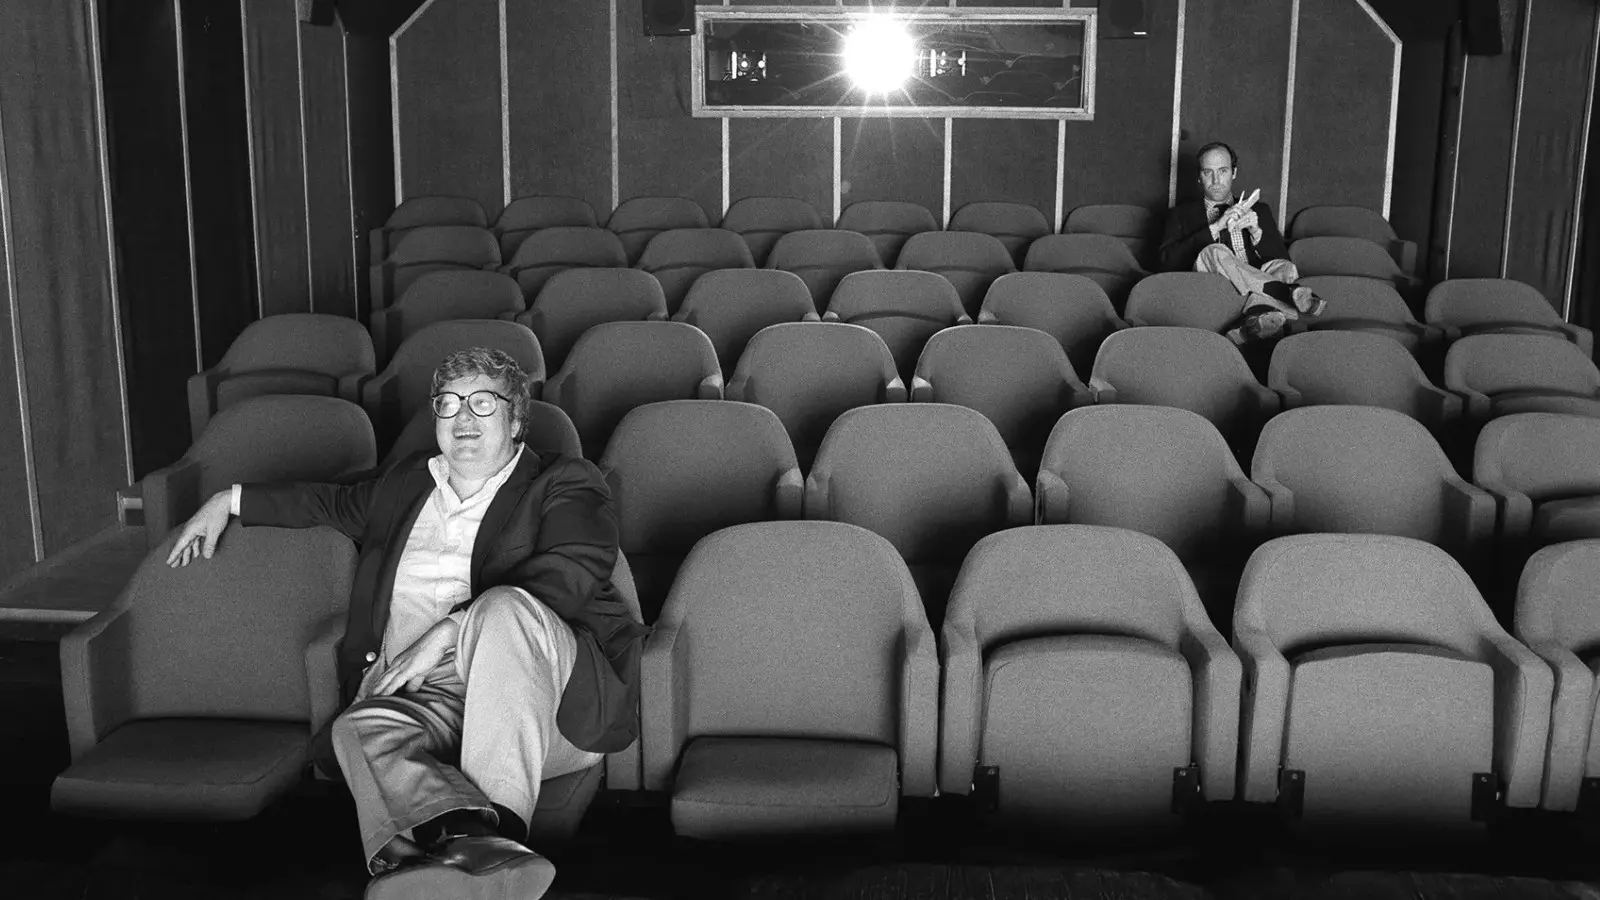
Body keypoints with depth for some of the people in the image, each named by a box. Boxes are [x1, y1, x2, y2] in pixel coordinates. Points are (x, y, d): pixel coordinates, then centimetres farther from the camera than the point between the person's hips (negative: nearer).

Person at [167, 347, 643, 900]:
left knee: (504, 605, -35)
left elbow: (569, 571, -7)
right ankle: (479, 845, -59)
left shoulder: (563, 486, 11)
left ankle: (498, 821, -45)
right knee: (361, 729, -30)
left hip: (558, 701, -3)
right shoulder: (406, 487, 29)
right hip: (425, 694, 4)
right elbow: (334, 503, 49)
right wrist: (231, 501, 44)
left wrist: (448, 632, -14)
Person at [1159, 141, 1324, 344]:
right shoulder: (1181, 214, 20)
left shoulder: (1259, 210, 27)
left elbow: (1282, 258, 15)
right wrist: (1216, 226, -7)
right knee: (1214, 253, -30)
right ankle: (1290, 293, -37)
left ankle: (1255, 317, -53)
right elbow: (1169, 261, 0)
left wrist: (1256, 231, -4)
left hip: (1254, 289, 2)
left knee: (1283, 268, -27)